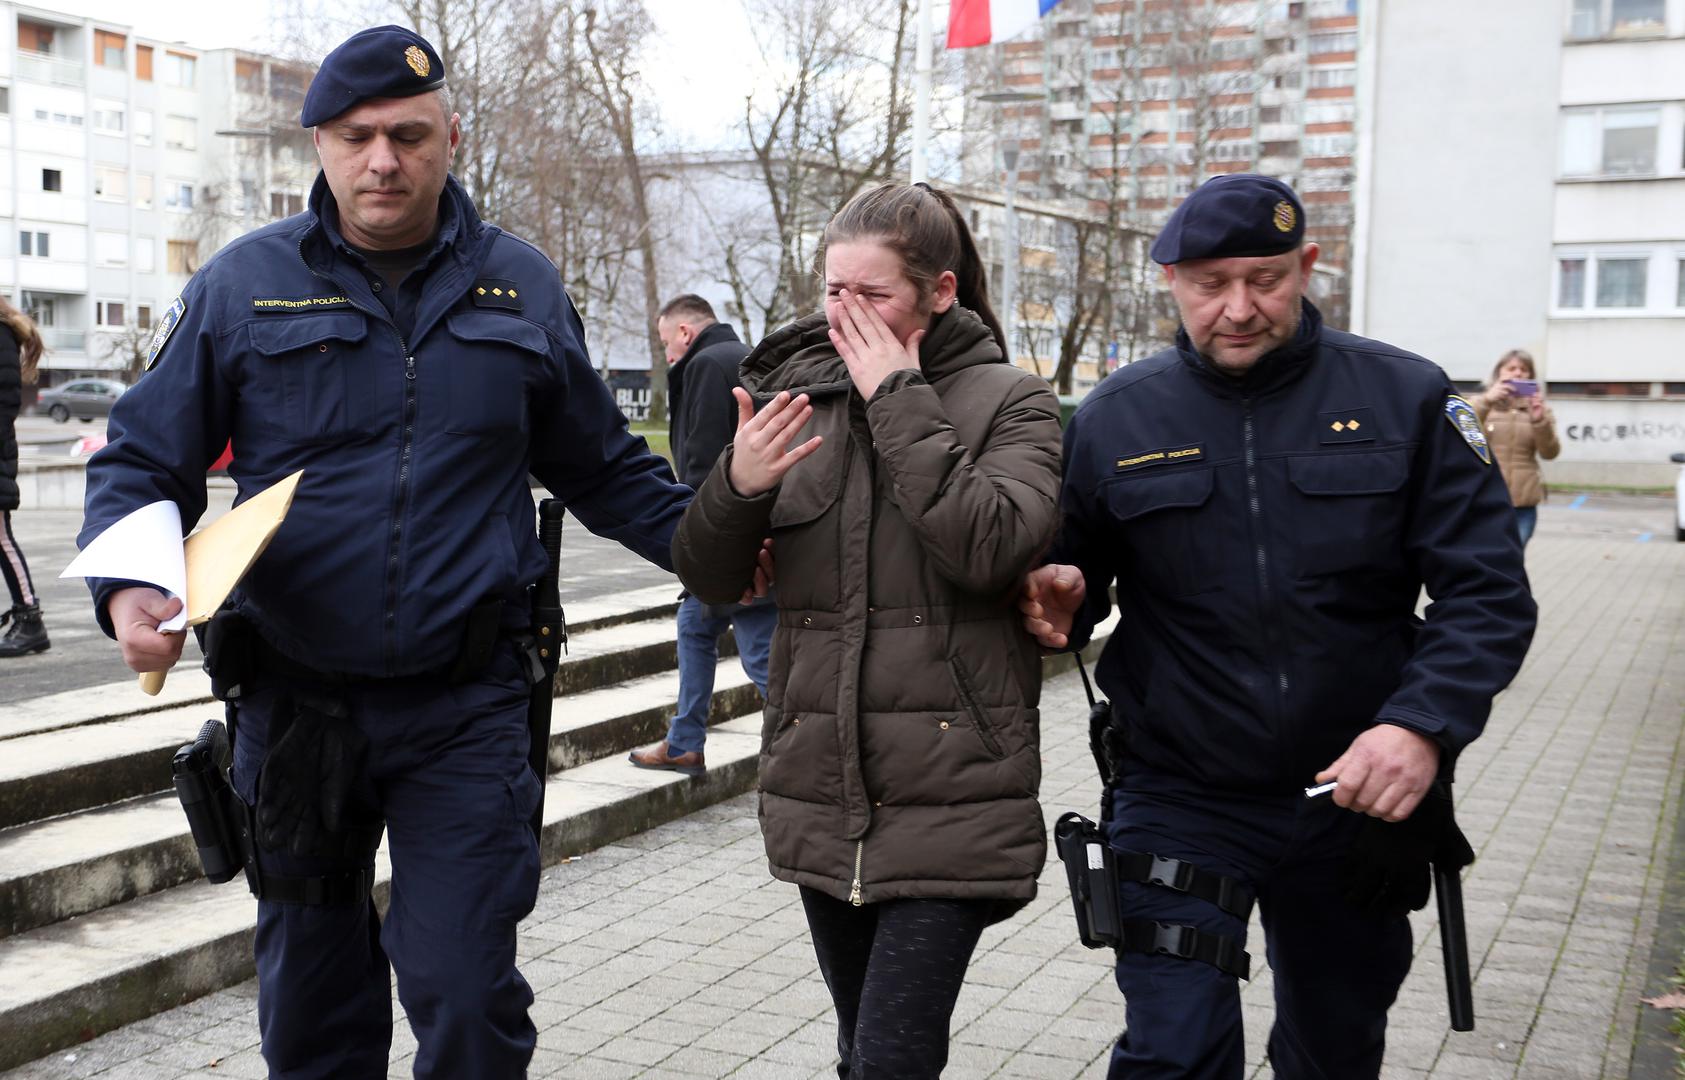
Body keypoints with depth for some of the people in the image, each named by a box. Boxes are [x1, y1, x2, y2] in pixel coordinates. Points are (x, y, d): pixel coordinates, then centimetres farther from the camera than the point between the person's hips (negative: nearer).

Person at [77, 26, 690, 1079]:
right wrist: (128, 587, -15)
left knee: (467, 994, -2)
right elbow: (142, 460, 3)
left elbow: (603, 465, 14)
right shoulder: (244, 283, 0)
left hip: (466, 705, -1)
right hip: (294, 703, 1)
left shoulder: (523, 288, 5)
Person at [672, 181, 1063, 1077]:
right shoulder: (797, 393, 7)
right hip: (820, 792, 4)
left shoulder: (1007, 403, -2)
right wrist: (737, 486, -14)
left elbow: (991, 548, -21)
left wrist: (900, 401, -16)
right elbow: (709, 580, 6)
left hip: (948, 795, -4)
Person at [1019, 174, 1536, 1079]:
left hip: (1358, 800, 1)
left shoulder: (1404, 398, -5)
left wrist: (1425, 727, -23)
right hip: (1180, 797, -1)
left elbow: (1487, 590, -7)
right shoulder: (1114, 419, -3)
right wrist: (1062, 597, -15)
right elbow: (1071, 573, 9)